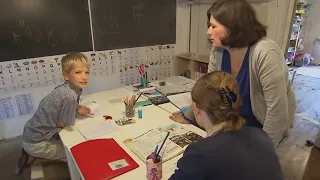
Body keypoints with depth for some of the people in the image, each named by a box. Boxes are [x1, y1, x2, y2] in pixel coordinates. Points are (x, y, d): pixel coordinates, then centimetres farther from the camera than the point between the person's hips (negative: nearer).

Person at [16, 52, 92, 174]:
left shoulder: (64, 88, -4)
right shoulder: (70, 97, -29)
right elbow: (61, 124, -19)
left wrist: (77, 108, -6)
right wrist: (77, 110, -3)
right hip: (37, 143, -8)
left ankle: (31, 153, 20)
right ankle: (34, 157, 6)